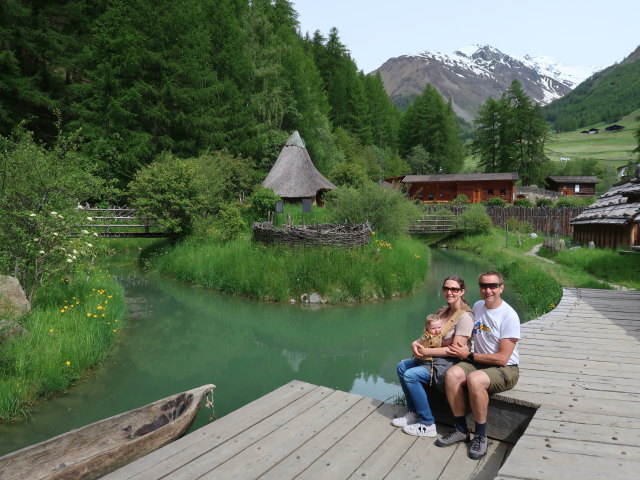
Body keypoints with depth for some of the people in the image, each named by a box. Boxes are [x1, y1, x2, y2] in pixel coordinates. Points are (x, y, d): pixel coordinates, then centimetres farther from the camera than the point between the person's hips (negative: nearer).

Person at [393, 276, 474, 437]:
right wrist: (416, 343, -11)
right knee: (401, 367, 5)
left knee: (410, 375, -21)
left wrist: (427, 351, -24)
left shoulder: (464, 317, -17)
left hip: (450, 362, -9)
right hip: (433, 357, 9)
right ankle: (414, 413, 13)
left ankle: (428, 425, -10)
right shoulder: (443, 311, 10)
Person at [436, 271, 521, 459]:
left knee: (474, 379, -35)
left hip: (505, 369, -6)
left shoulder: (509, 316, -16)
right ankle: (461, 430, -8)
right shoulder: (477, 306, 5)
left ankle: (481, 436, -15)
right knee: (451, 374, -23)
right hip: (479, 363, 6)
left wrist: (469, 355, -12)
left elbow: (502, 358, -18)